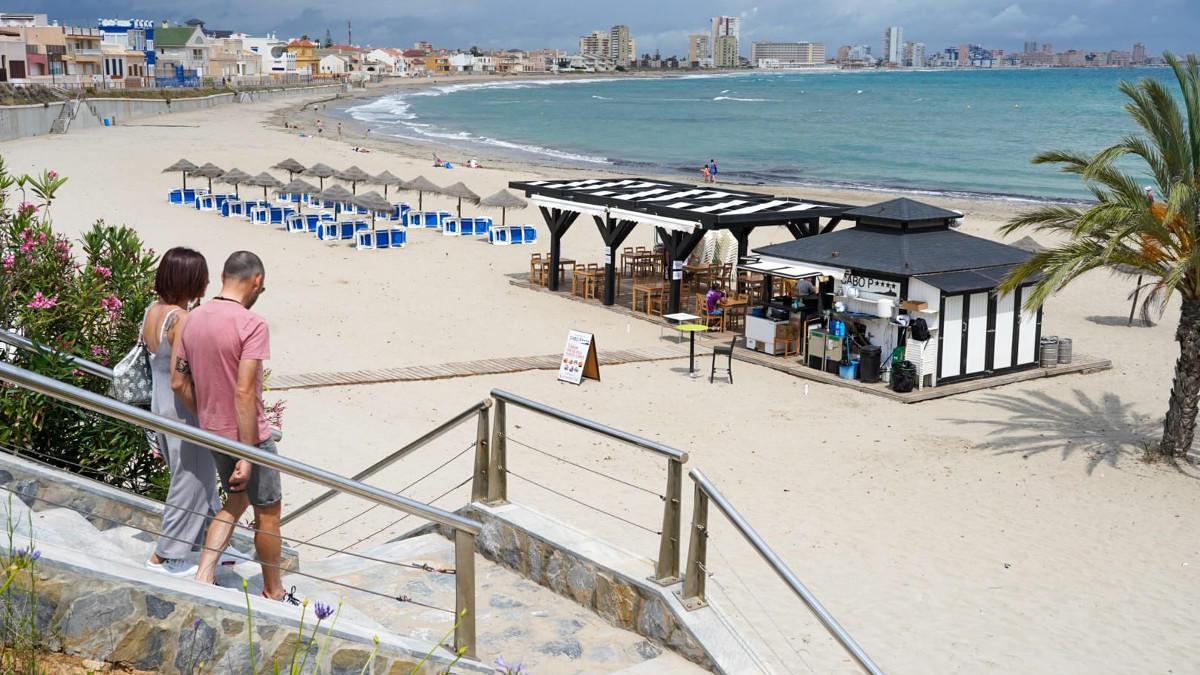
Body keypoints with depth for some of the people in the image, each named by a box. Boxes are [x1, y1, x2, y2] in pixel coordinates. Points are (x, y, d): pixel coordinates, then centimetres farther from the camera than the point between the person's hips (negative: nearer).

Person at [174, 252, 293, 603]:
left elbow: (178, 382, 6)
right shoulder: (252, 325, -22)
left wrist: (207, 416, 17)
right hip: (248, 436, -7)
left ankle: (203, 577, 15)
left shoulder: (193, 320, 1)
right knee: (267, 513, 11)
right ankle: (273, 592, 25)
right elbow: (244, 393, -26)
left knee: (235, 503, 24)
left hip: (212, 433, 7)